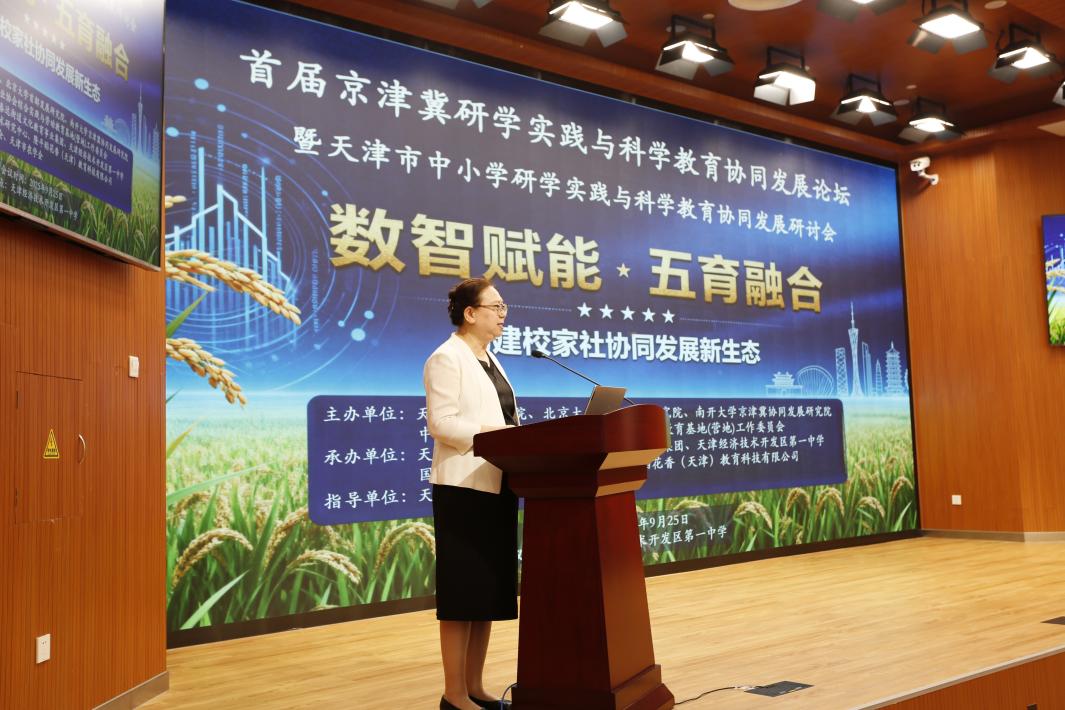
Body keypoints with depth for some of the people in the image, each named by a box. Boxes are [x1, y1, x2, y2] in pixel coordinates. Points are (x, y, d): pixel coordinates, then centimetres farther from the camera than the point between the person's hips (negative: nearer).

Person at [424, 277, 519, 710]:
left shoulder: (489, 360, 19)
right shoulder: (447, 358, -8)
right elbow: (441, 423, -18)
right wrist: (499, 435, -22)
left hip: (497, 485, 9)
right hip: (465, 487, -9)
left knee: (490, 590, 11)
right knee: (464, 591, -4)